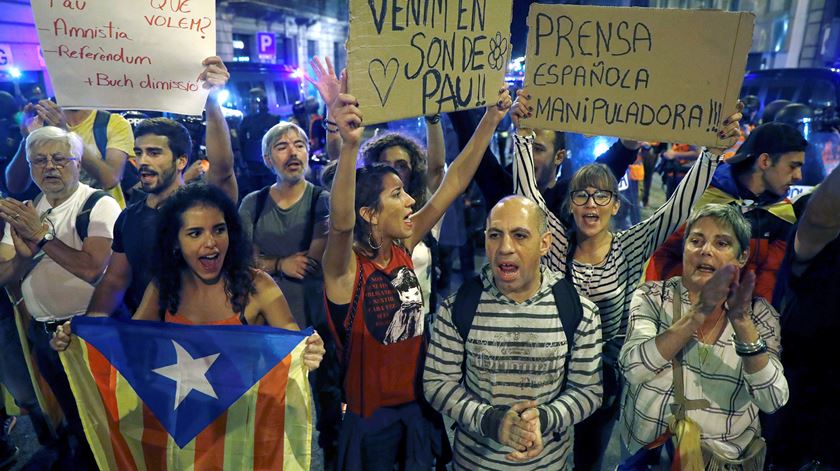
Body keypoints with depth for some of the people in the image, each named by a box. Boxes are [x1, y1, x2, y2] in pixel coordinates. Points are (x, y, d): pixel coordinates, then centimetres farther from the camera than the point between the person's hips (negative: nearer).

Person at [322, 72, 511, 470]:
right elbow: (341, 222, -43)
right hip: (370, 418, -5)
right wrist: (350, 145, -58)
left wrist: (491, 118, -7)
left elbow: (454, 183, -5)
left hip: (418, 407, 5)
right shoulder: (345, 265, -20)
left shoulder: (402, 249, -4)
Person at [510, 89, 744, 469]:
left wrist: (714, 151, -25)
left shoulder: (630, 248, -8)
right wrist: (523, 131, -26)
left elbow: (680, 206, -15)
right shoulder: (558, 242, -9)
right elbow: (527, 188, -17)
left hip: (606, 377, 1)